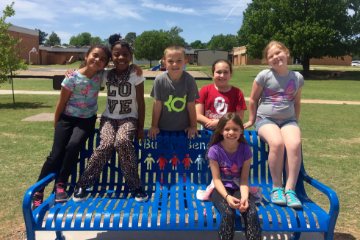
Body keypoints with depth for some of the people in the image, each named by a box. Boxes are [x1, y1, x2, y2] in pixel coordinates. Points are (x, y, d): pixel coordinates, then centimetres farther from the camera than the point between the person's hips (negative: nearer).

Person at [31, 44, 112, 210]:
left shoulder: (101, 75, -8)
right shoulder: (73, 78, -17)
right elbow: (61, 102, -8)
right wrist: (56, 123, 1)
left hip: (87, 119, 2)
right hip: (68, 118, -1)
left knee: (73, 146, -24)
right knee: (56, 154, -7)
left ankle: (61, 185, -4)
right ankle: (38, 191, 10)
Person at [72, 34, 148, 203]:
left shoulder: (136, 76, -4)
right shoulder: (106, 76, 3)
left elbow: (141, 103, -3)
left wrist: (140, 127, -5)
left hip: (129, 118, -2)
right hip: (109, 117, 2)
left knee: (122, 141, -34)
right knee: (106, 144, -28)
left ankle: (136, 186, -20)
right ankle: (83, 184, -12)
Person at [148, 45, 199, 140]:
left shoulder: (189, 80, -14)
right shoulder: (159, 80, -13)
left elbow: (191, 105, -8)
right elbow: (157, 105, -6)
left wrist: (193, 126, -1)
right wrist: (154, 126, 0)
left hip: (183, 128, 0)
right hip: (163, 127, 1)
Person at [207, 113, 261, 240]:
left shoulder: (245, 149, -7)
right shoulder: (215, 150, -13)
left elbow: (244, 179, -7)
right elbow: (217, 179, -12)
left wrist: (245, 196, -26)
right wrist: (227, 196, -29)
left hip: (238, 188, 2)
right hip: (220, 189, -2)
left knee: (252, 213, -27)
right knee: (228, 214, -31)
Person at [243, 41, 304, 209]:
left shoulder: (297, 78, 9)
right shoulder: (264, 76, -1)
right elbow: (253, 100, 8)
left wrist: (295, 122, 19)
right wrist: (251, 120, 10)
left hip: (288, 120, 3)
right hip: (265, 119, -2)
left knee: (295, 144, -31)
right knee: (277, 143, -34)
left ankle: (290, 189, -20)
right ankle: (277, 188, -15)